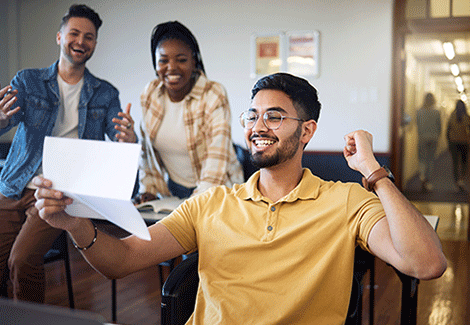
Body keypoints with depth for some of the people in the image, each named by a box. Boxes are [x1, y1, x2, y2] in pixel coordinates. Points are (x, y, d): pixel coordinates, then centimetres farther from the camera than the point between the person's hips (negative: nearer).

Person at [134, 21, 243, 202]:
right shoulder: (149, 94, 2)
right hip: (171, 191, 4)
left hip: (214, 192, -4)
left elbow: (217, 160, -20)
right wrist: (148, 189, 6)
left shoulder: (213, 96, -14)